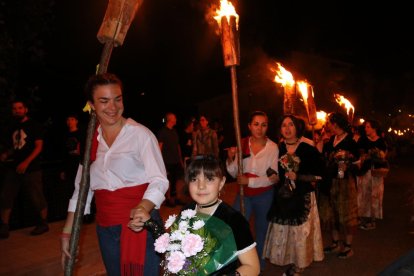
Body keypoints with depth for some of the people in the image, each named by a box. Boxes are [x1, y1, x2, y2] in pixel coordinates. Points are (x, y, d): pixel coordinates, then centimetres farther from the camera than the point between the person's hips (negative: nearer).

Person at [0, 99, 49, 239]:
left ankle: (43, 224, 17)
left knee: (37, 198, 0)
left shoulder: (34, 126, -2)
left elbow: (39, 146, -9)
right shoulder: (13, 127, 15)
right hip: (13, 168, 6)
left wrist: (26, 162, -20)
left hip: (31, 168, -6)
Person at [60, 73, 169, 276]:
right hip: (106, 228, 5)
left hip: (140, 222, -5)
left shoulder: (140, 134, -10)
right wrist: (67, 233, 6)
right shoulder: (91, 140, 7)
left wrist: (143, 209, -36)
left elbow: (159, 180, -17)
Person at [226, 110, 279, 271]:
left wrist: (250, 181, -19)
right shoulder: (242, 144, -4)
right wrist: (230, 159, -19)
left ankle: (259, 266, 37)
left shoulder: (272, 147, -11)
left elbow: (274, 178, -14)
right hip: (244, 194, 2)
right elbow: (234, 174, -1)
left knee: (261, 231, 16)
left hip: (264, 196, -2)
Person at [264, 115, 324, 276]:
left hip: (303, 198, -3)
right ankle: (289, 260, 29)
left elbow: (317, 176, -10)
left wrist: (297, 177, -19)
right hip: (282, 197, 3)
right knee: (282, 231, 10)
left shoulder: (308, 149, -10)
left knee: (300, 231, 6)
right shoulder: (277, 149, 0)